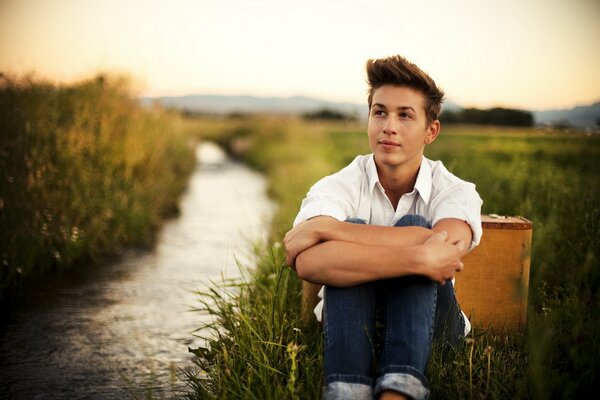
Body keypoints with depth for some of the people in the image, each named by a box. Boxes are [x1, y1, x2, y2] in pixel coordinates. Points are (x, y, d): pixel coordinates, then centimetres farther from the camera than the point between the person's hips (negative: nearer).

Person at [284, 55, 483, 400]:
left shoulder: (455, 191, -9)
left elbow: (448, 245, -35)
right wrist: (419, 260, -42)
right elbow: (307, 263, -34)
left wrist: (323, 228, -33)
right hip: (350, 325, 0)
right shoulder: (339, 186, -12)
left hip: (427, 326, 1)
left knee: (415, 230, -28)